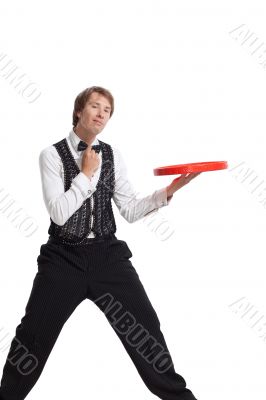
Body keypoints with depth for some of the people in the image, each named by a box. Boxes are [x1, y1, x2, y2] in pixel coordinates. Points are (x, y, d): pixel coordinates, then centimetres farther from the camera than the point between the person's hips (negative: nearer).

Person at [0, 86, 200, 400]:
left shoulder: (113, 155, 5)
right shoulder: (53, 154, -5)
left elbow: (130, 211, 2)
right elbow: (59, 214, -15)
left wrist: (167, 192, -11)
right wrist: (86, 173, -13)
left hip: (108, 254, 3)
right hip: (64, 257, -2)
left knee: (145, 328, 1)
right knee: (34, 335, 2)